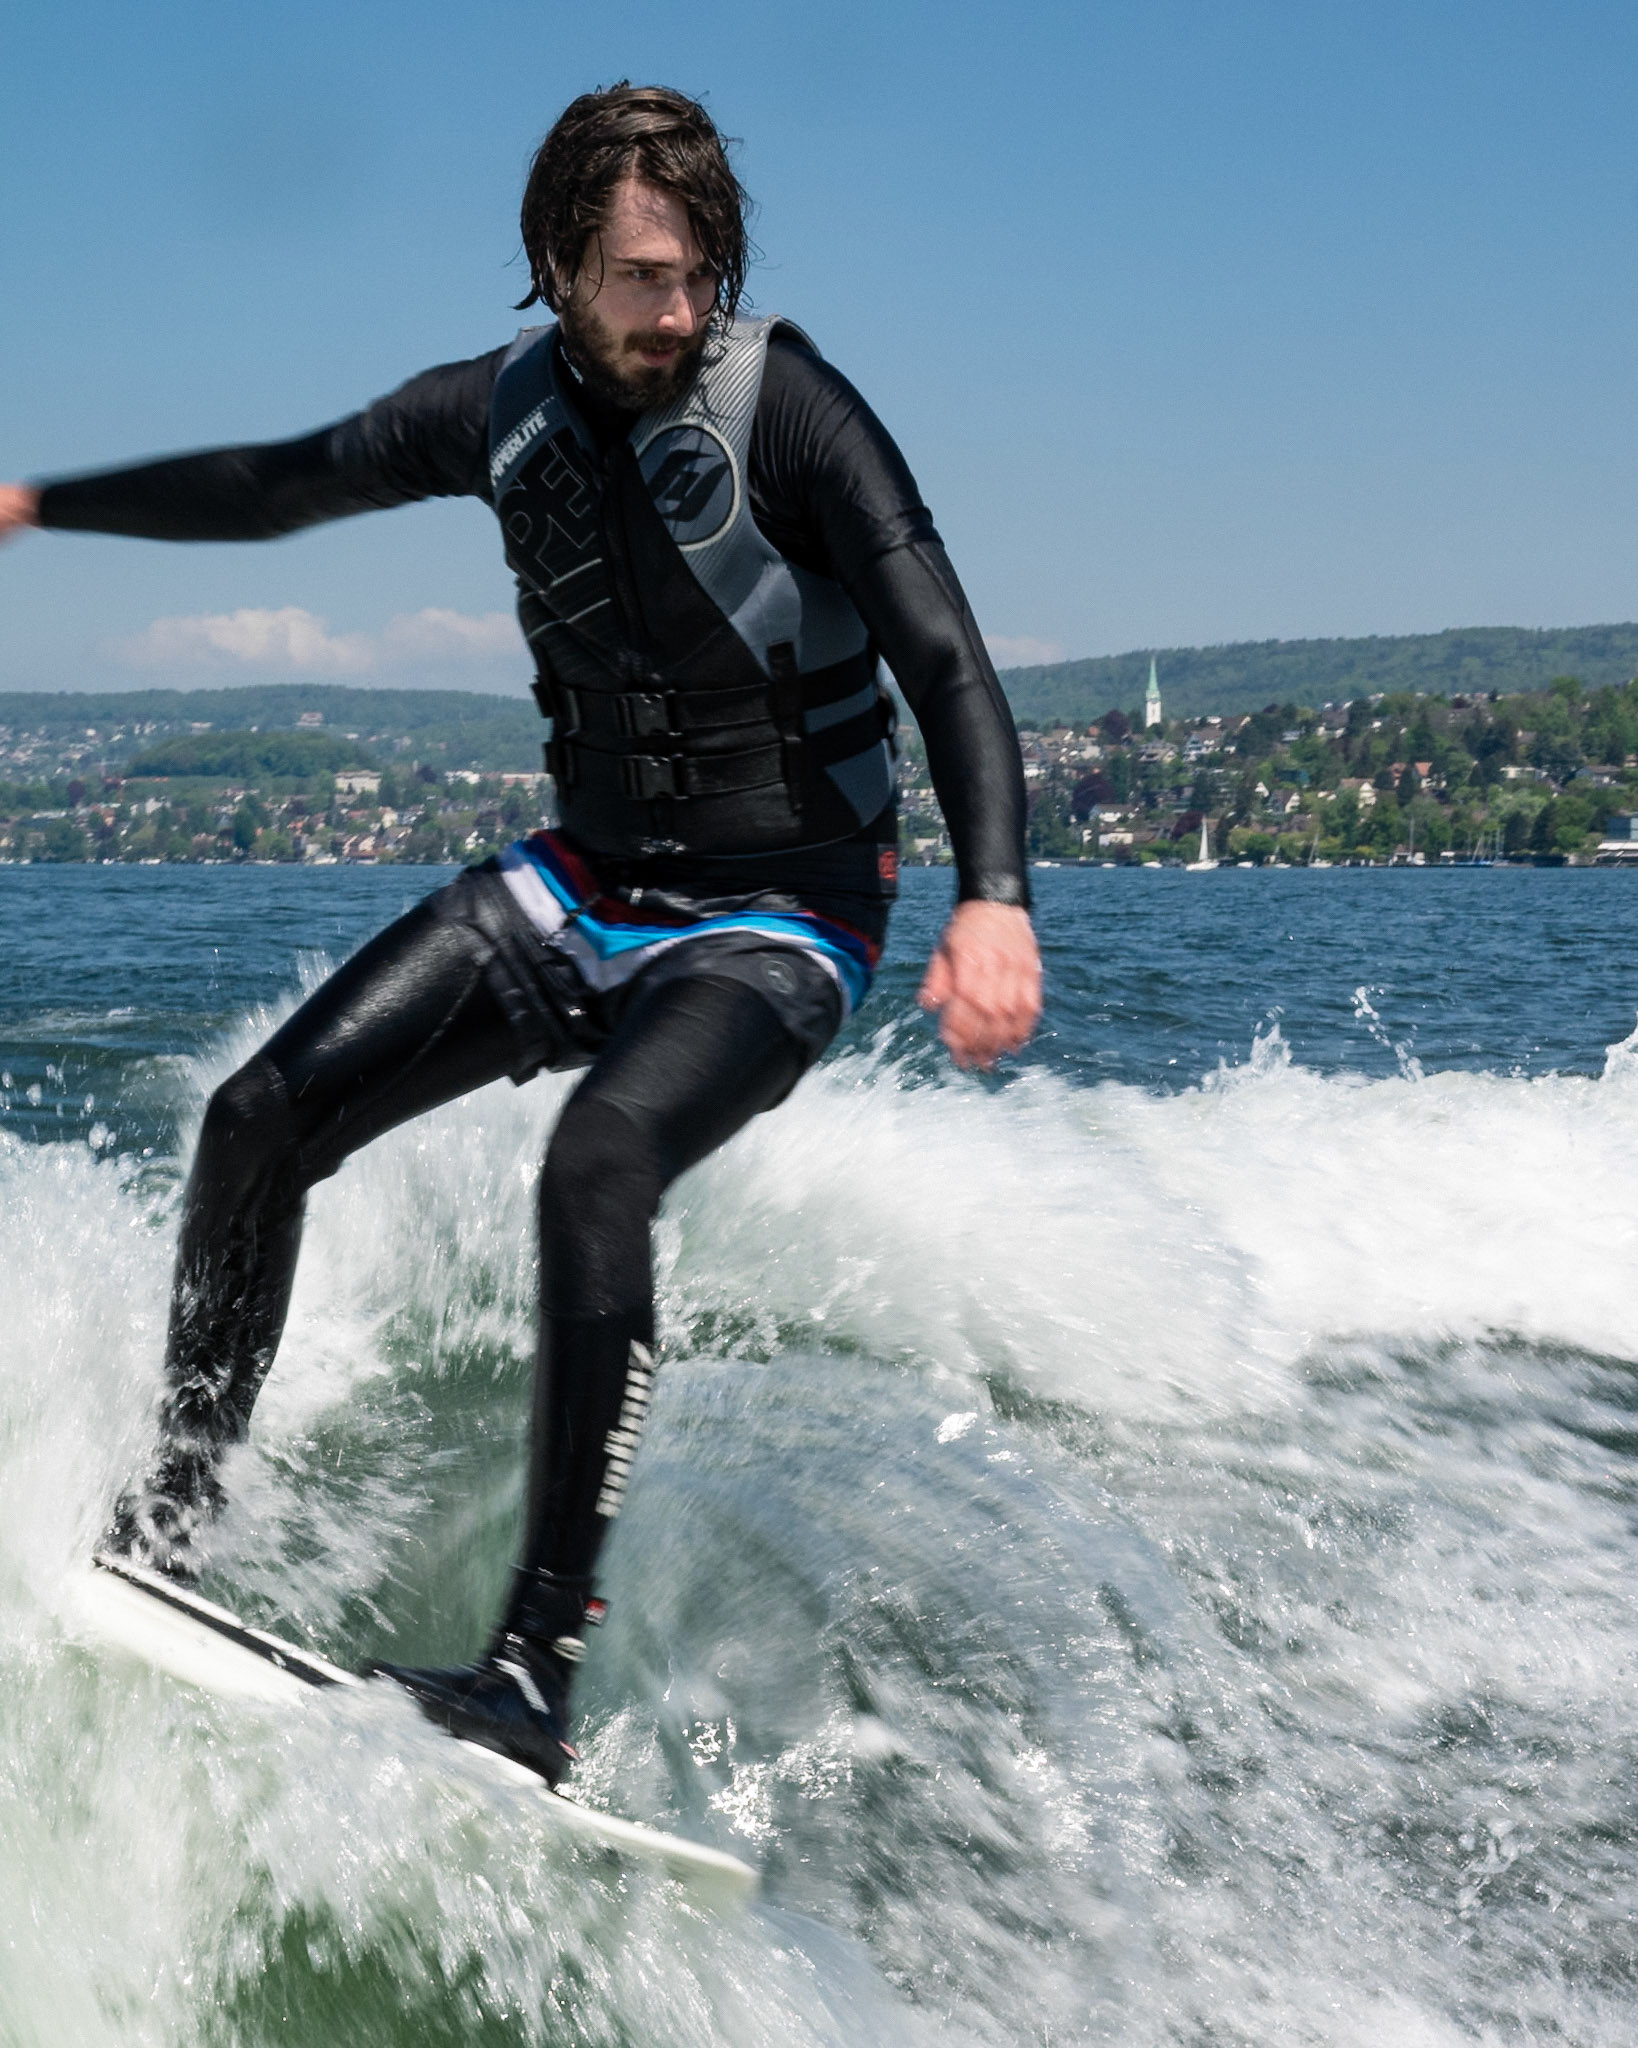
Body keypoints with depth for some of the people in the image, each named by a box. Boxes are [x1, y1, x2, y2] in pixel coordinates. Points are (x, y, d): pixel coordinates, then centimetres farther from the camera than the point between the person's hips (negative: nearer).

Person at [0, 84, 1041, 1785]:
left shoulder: (787, 406, -17)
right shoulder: (499, 411, 0)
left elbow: (942, 658, -25)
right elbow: (280, 484, 16)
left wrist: (993, 900, -42)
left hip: (774, 921, -6)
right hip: (586, 880, 6)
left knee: (596, 1165, -33)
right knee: (260, 1119, -4)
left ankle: (541, 1668, -29)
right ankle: (165, 1531, 13)